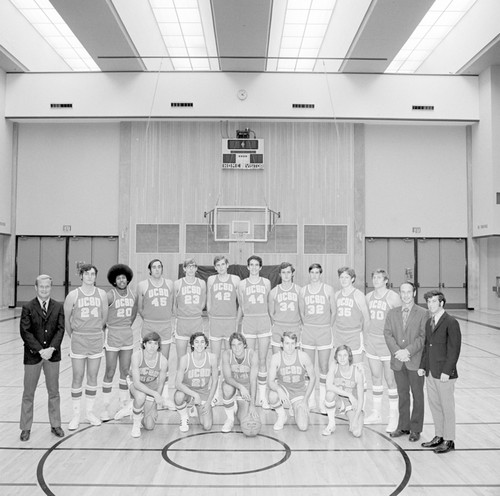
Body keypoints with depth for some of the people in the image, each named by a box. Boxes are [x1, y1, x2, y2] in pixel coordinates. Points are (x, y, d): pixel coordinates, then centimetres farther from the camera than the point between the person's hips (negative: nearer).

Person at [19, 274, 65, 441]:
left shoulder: (58, 307, 2)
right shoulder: (28, 308, -4)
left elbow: (60, 329, -3)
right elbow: (25, 332, -9)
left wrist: (51, 349, -16)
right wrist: (40, 350, -17)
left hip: (52, 354, 2)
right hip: (32, 355, -1)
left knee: (54, 392, 11)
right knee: (28, 393, 9)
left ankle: (55, 425, 23)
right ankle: (26, 428, 22)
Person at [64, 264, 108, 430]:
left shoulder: (102, 294, 1)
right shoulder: (73, 295, -4)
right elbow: (66, 318, 5)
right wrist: (73, 336, 10)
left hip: (96, 340, 2)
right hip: (78, 340, -2)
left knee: (93, 377, 9)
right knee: (77, 377, 1)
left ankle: (90, 411, 22)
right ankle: (76, 415, 13)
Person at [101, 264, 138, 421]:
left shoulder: (132, 294, 3)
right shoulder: (110, 295, -13)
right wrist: (105, 328, -4)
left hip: (128, 335, 5)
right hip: (112, 336, -4)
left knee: (126, 371, 11)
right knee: (110, 373, -1)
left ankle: (124, 403, 22)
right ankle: (105, 407, 9)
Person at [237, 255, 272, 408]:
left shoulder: (266, 282, 6)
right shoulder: (242, 284, 5)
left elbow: (268, 303, 15)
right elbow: (241, 306, 12)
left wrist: (272, 322, 15)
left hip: (264, 322, 0)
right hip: (248, 322, 0)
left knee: (262, 360, 1)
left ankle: (262, 396, 9)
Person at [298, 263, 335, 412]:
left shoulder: (328, 289, 0)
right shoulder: (303, 290, 5)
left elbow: (333, 312, 5)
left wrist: (327, 327, 5)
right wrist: (307, 326, 8)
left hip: (324, 331, -2)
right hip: (307, 331, 2)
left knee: (324, 367, 0)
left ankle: (323, 401, 10)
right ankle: (311, 400, 17)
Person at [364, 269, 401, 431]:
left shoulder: (393, 297, -9)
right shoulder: (368, 297, 8)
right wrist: (364, 338, 13)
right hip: (372, 340, 5)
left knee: (390, 380, -1)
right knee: (376, 377, 13)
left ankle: (393, 416, 12)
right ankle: (376, 413, 24)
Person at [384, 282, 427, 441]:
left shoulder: (422, 314, -3)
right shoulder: (392, 313, 9)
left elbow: (423, 337, -9)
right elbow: (388, 334, 2)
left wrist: (407, 351, -17)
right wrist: (397, 351, -12)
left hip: (415, 361, -3)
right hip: (398, 362, 3)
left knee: (417, 396, 7)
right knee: (402, 395, 13)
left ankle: (415, 429, 18)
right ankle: (403, 426, 25)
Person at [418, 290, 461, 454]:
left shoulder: (451, 322, -13)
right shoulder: (429, 322, 11)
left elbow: (454, 349, -15)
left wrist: (447, 371, -18)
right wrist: (423, 366, 8)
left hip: (445, 373, -7)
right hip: (431, 372, 7)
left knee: (447, 407, 5)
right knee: (434, 405, 15)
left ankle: (448, 440, 17)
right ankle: (438, 436, 28)